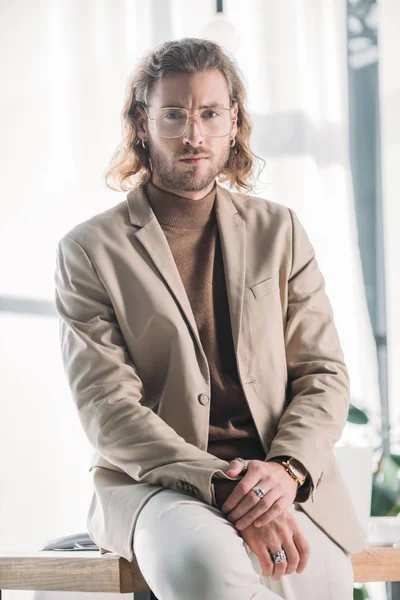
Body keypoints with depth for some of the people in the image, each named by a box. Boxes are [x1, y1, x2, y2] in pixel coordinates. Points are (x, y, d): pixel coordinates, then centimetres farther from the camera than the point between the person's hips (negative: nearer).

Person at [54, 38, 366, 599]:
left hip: (285, 483, 3)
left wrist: (286, 467, -12)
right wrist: (222, 486, -20)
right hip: (151, 483, -2)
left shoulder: (279, 231, 14)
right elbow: (108, 408, -5)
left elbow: (324, 374, 10)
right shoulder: (89, 250, 4)